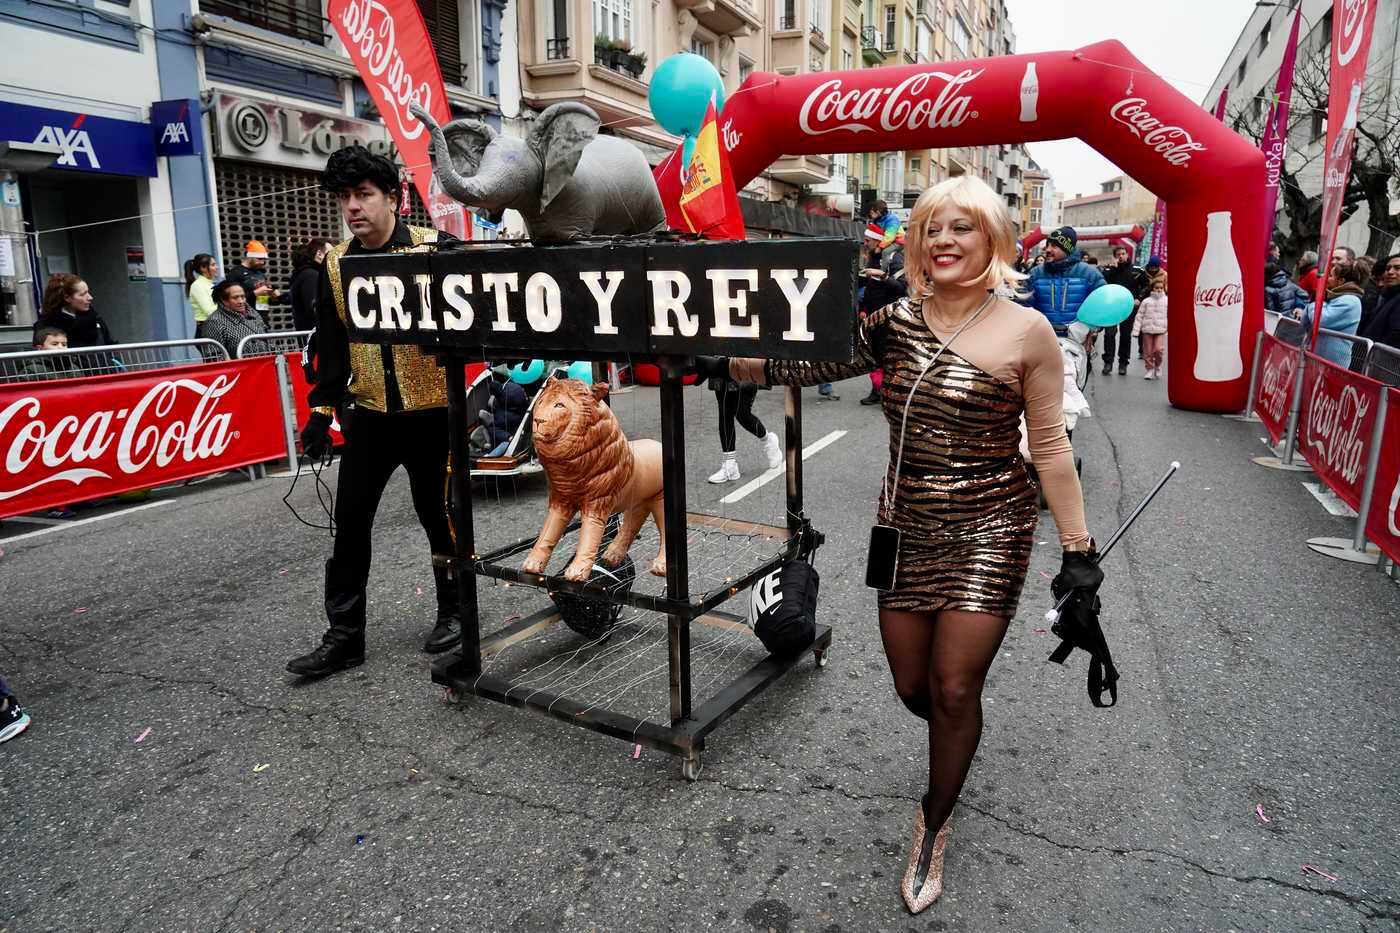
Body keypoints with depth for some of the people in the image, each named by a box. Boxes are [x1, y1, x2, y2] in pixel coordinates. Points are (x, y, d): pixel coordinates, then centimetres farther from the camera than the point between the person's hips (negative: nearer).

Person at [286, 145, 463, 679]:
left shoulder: (435, 248, -7)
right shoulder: (334, 264, 7)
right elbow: (330, 344, 11)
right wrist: (322, 409, 7)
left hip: (431, 409, -4)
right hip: (370, 413, 5)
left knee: (438, 514, 7)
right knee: (350, 522, 6)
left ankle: (453, 612, 27)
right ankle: (343, 636, 19)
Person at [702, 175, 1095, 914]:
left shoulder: (1026, 332, -8)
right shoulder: (898, 321, 2)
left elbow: (1051, 447, -6)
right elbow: (814, 362, -4)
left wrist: (1078, 551, -6)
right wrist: (723, 362, -14)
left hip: (988, 531, -3)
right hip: (906, 527, 3)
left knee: (953, 691, 2)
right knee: (913, 688, 12)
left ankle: (932, 830, 29)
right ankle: (960, 736, 50)